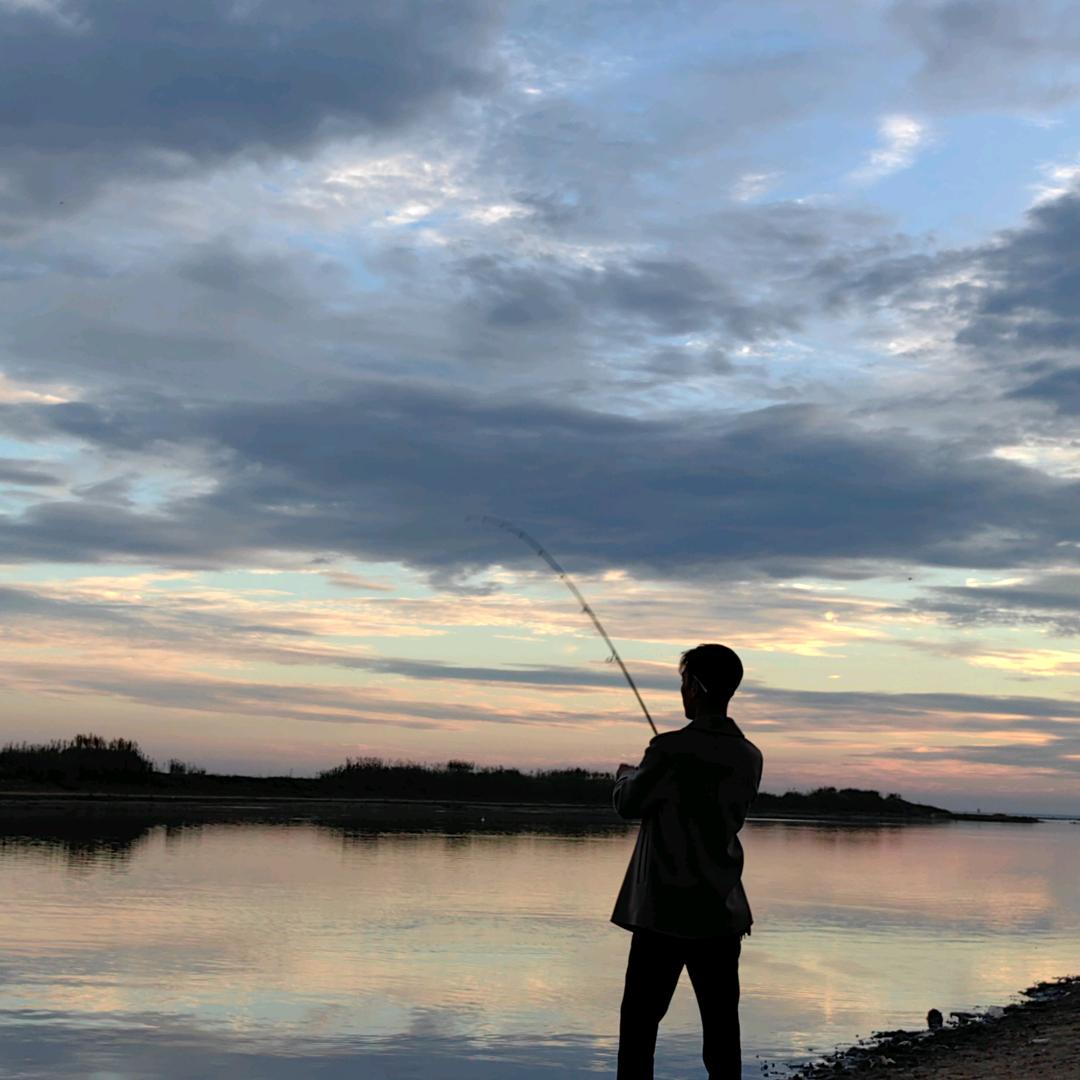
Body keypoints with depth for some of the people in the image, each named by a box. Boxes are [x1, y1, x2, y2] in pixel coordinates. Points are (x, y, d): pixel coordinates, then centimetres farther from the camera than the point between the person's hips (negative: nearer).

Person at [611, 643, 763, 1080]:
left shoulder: (672, 748, -14)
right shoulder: (749, 757, 4)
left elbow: (627, 804, -2)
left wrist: (626, 774, 19)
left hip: (664, 912, -5)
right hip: (722, 913, 5)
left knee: (639, 1025, 2)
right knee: (721, 1028, 7)